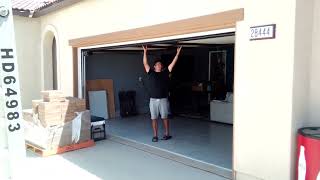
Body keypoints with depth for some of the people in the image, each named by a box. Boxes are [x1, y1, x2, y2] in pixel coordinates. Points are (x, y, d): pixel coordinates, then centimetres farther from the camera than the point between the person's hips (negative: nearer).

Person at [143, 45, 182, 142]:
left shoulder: (165, 72, 7)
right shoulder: (151, 73, 6)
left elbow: (173, 63, 3)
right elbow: (145, 63, -1)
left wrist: (178, 53, -2)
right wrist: (145, 52, -8)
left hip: (163, 99, 0)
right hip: (153, 100, 0)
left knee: (165, 117, 7)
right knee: (154, 118, 3)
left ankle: (167, 134, 17)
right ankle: (155, 135, 12)